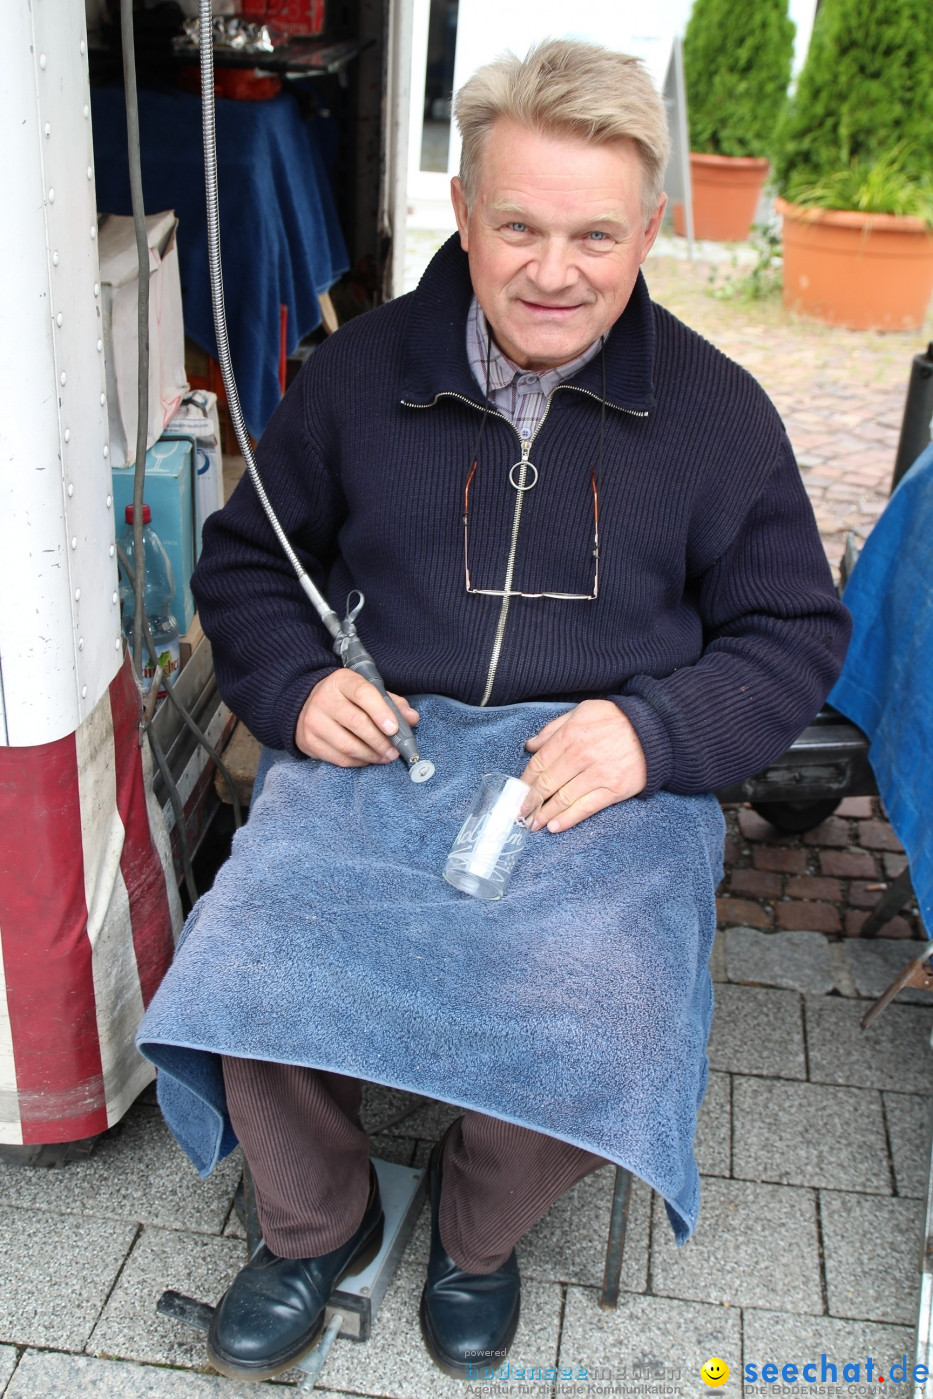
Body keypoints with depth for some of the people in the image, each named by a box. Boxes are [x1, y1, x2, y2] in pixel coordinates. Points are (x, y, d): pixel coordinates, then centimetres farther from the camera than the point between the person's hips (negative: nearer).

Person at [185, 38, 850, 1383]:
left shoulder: (717, 410, 2)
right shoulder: (360, 374, 5)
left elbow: (795, 630, 5)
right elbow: (244, 558, 15)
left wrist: (657, 728, -14)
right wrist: (294, 682, -7)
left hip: (606, 801, -1)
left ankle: (474, 1231, 15)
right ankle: (316, 1221, 15)